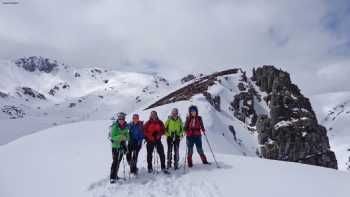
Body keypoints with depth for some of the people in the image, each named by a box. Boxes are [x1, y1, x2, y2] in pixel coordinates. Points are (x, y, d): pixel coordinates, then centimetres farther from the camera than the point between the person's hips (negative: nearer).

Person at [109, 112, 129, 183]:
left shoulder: (125, 127, 4)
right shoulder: (115, 127, -13)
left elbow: (127, 136, 6)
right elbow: (113, 137, -17)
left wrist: (125, 138, -15)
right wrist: (120, 136, -31)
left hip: (122, 146, 6)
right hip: (115, 146, -5)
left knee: (118, 161, 14)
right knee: (115, 161, -11)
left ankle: (115, 175, 28)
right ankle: (112, 177, -5)